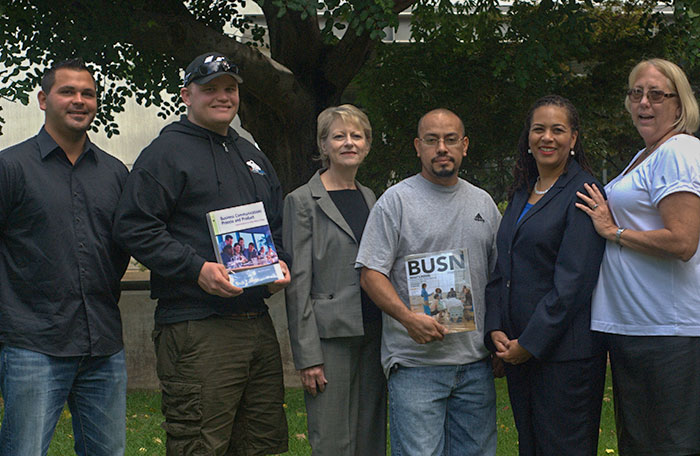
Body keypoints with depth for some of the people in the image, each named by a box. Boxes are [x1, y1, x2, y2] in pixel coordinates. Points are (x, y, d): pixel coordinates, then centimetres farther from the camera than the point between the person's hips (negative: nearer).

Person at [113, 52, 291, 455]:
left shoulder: (253, 157, 22)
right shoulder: (167, 153, -2)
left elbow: (278, 226, 28)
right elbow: (134, 227, -12)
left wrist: (280, 264, 7)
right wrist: (198, 269, -20)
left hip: (258, 323, 8)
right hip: (197, 327, -8)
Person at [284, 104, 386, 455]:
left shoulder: (371, 199, 15)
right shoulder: (302, 201, -3)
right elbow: (297, 284, -7)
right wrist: (307, 356, -13)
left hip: (373, 336, 6)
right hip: (330, 335, -6)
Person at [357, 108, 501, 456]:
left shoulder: (483, 202, 15)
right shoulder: (396, 200, 0)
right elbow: (371, 273, -6)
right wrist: (408, 318, -20)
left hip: (476, 362, 5)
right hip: (416, 362, -5)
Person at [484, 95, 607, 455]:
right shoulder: (520, 195, 15)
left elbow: (573, 281, -15)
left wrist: (530, 343, -16)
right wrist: (496, 331, 1)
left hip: (564, 353, -7)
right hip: (517, 349, 7)